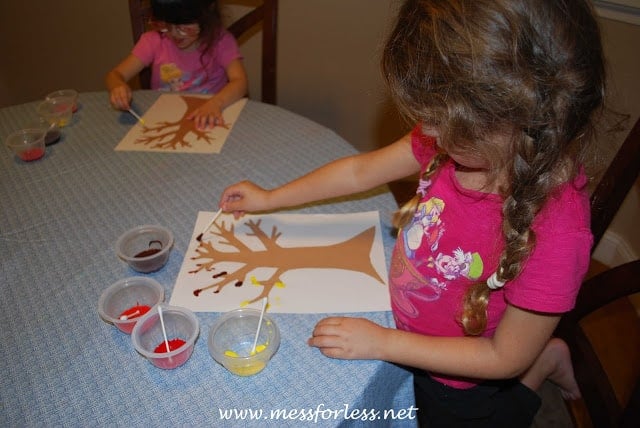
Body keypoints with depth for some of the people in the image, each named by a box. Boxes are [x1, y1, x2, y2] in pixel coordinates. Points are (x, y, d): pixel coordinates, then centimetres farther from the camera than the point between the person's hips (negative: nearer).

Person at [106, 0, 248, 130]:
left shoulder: (221, 40, -8)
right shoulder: (154, 41, -2)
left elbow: (240, 82, -21)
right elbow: (115, 75, -3)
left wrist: (215, 103, -41)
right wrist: (118, 87, -27)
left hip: (205, 124, -3)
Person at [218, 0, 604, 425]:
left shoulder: (555, 232, -38)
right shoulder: (454, 140, -22)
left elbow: (505, 357, -24)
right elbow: (362, 170, -7)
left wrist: (383, 342, -22)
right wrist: (271, 198, 3)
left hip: (457, 382, -4)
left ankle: (545, 361, 29)